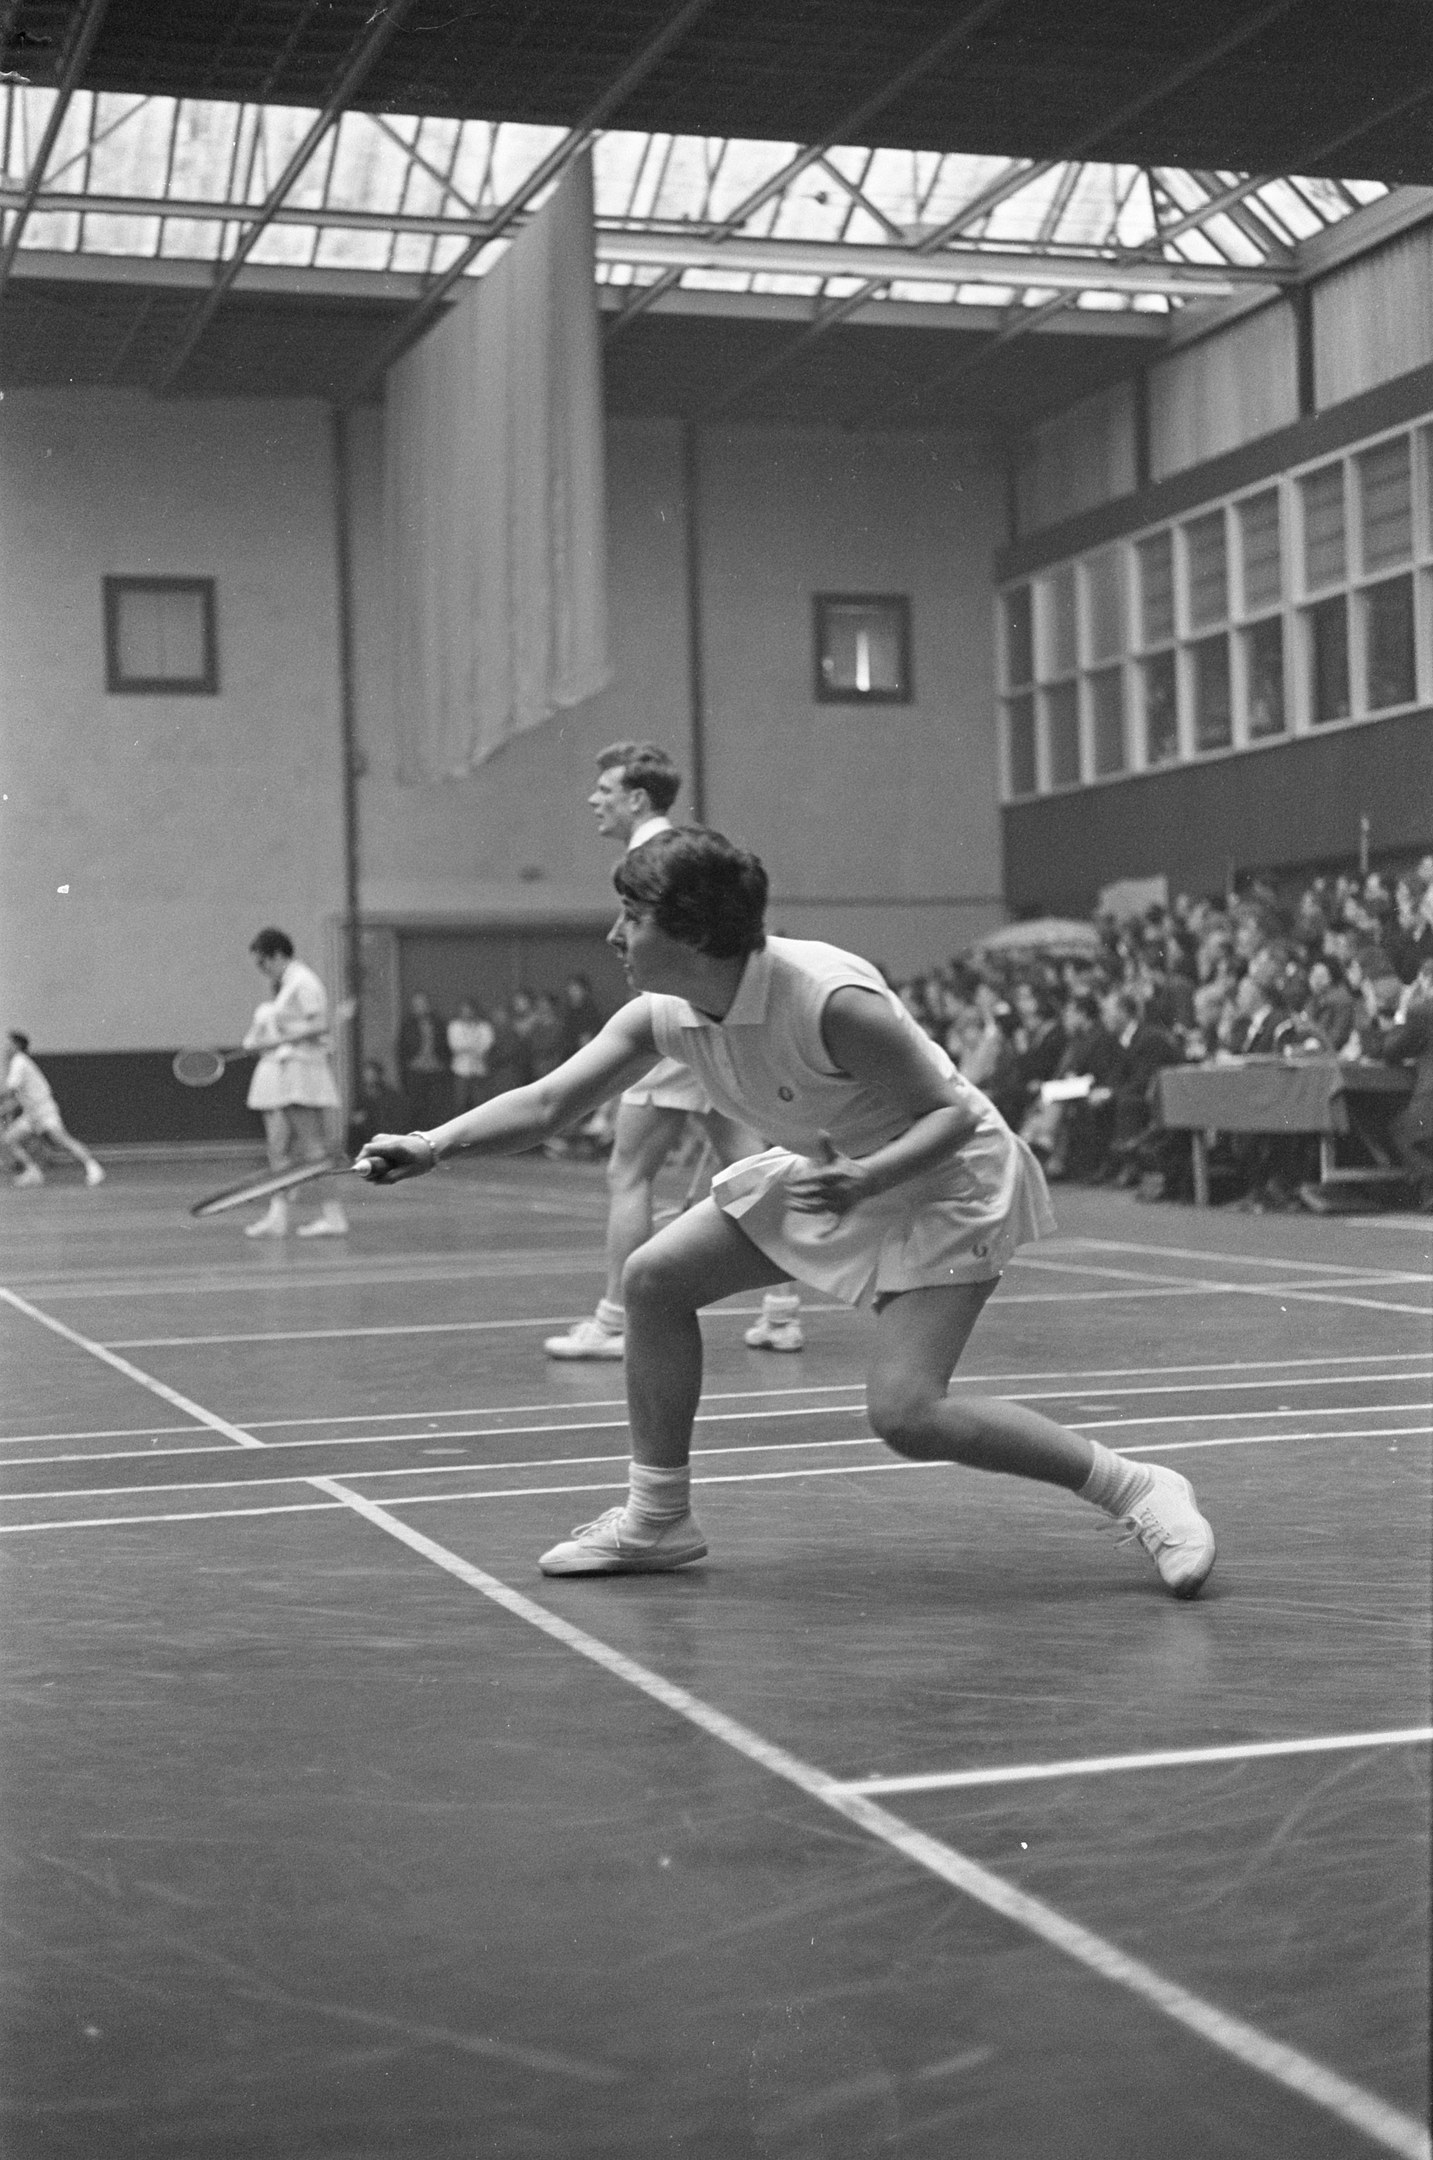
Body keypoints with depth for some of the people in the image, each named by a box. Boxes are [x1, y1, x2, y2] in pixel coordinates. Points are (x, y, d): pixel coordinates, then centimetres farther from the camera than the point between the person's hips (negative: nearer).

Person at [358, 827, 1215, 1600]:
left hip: (943, 1180, -8)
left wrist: (865, 1178, -42)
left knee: (907, 1414, -22)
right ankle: (659, 1519, 15)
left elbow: (950, 1113, -25)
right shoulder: (660, 1016, -11)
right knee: (653, 1280, 1)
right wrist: (435, 1145, -22)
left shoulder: (830, 1000, -33)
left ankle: (1137, 1488, -8)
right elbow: (547, 1101, -8)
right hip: (830, 1170, 8)